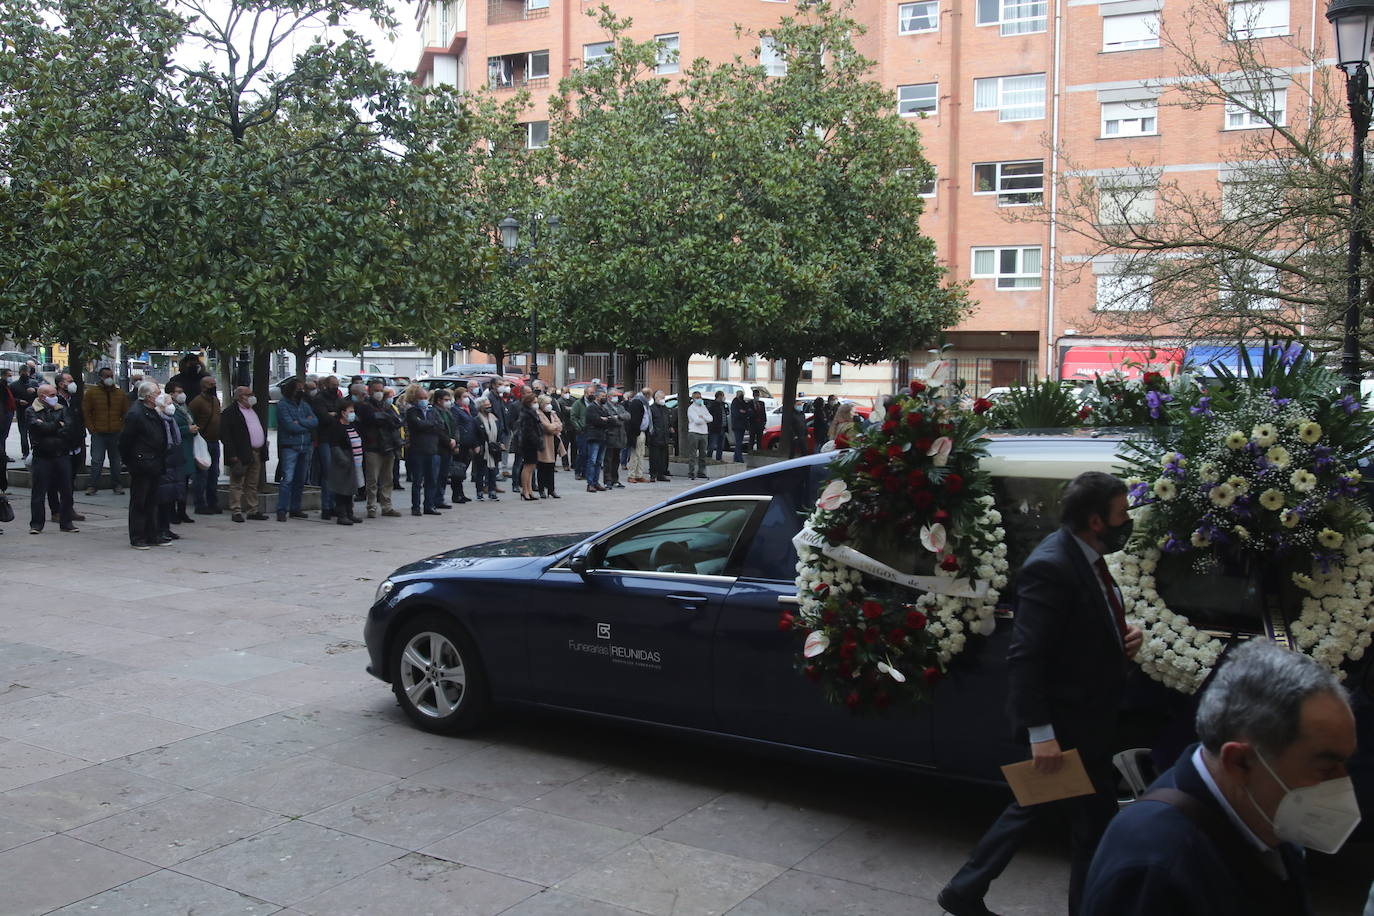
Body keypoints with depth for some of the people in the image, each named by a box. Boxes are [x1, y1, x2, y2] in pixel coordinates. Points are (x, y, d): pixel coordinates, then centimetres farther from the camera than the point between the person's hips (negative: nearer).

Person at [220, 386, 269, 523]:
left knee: (253, 485, 12)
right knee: (237, 484, -3)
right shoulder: (230, 412, -7)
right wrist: (233, 456, -18)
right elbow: (225, 436, -13)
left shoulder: (254, 410, 19)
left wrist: (263, 451, 15)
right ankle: (236, 512, 0)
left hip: (257, 454, 8)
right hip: (241, 455, -8)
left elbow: (262, 430, 25)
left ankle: (253, 511, 17)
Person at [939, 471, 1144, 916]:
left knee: (1035, 806, 20)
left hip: (1083, 716, 10)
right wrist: (1041, 733, -27)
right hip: (1066, 723, -10)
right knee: (1096, 822, 6)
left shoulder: (1085, 557, 5)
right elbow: (1024, 658, -26)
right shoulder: (1051, 567, -25)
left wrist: (1123, 636, 1)